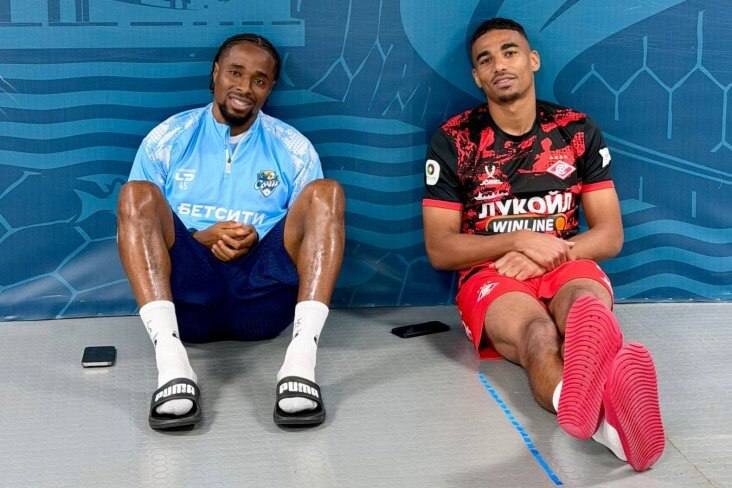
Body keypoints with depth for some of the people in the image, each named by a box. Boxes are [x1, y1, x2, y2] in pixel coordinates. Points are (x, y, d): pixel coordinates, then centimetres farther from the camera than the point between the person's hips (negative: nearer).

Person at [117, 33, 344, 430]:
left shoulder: (294, 149, 11)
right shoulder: (167, 139, 10)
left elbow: (308, 234, 10)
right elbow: (136, 224, 7)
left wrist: (260, 241, -12)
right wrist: (200, 238, -12)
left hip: (262, 296, 0)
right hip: (186, 293, 0)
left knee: (325, 192, -18)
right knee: (137, 193, -22)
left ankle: (300, 360, -38)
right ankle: (172, 362, -42)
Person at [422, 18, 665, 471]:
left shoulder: (579, 131, 10)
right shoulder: (453, 140, 4)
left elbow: (611, 235, 9)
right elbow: (439, 249, 2)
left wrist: (549, 253, -11)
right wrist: (520, 239, -13)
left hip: (566, 267, 2)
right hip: (490, 274, -2)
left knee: (584, 305, -39)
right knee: (536, 332, -40)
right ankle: (610, 414, -77)